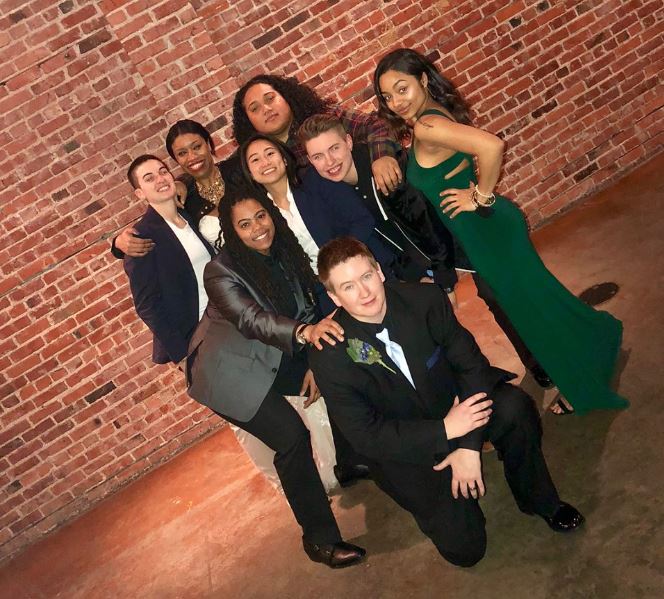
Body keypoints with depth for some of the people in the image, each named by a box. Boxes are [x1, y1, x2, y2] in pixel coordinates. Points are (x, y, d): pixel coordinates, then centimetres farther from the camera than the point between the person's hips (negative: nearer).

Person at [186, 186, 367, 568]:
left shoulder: (285, 252, -4)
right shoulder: (221, 271, -22)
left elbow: (307, 309, 1)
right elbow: (250, 320, -38)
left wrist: (315, 362, -10)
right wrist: (305, 333, -54)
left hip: (276, 360, 7)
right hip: (231, 371, -7)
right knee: (293, 436, -18)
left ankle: (350, 460, 22)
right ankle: (320, 539, -4)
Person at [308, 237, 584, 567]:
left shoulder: (423, 298, -14)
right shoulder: (329, 358, -21)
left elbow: (470, 363, -11)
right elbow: (365, 437, -18)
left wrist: (468, 445, -21)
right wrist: (445, 430, -25)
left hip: (454, 405, 3)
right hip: (403, 449, -2)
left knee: (515, 406, -28)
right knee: (464, 547, -13)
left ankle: (539, 500, -1)